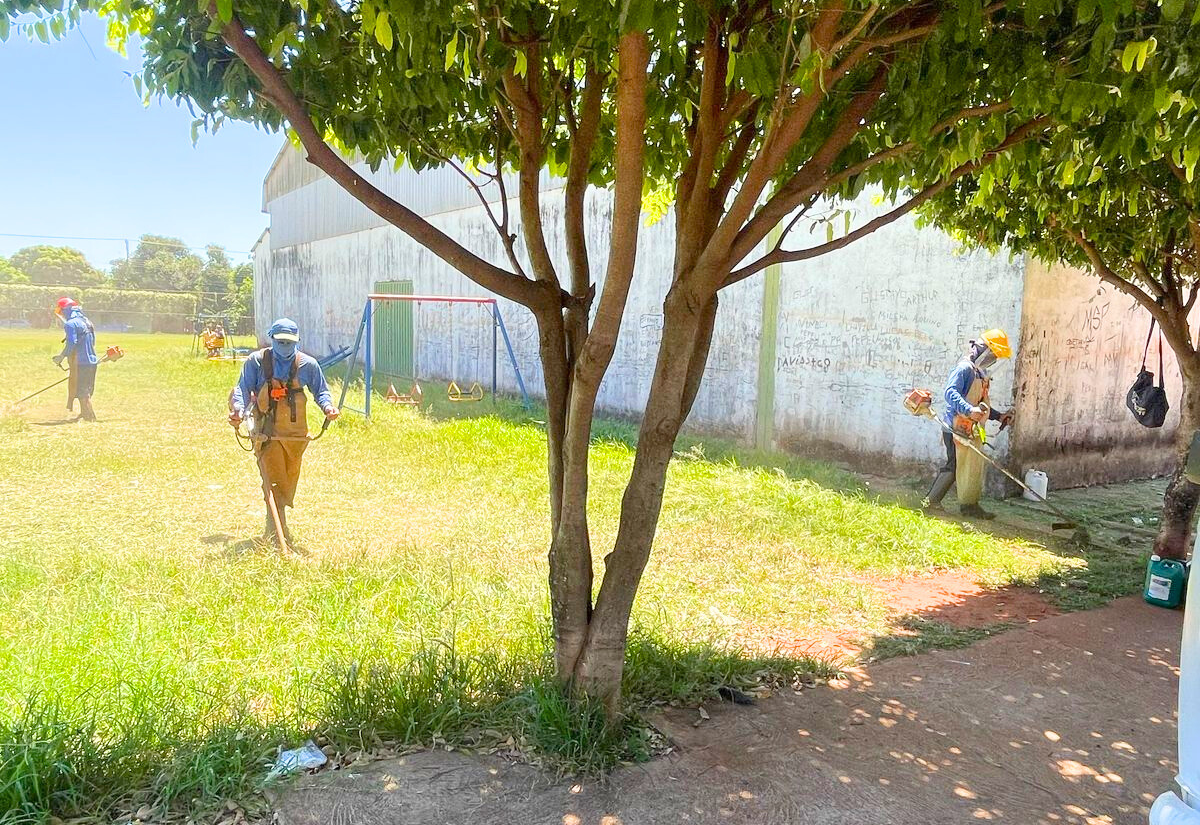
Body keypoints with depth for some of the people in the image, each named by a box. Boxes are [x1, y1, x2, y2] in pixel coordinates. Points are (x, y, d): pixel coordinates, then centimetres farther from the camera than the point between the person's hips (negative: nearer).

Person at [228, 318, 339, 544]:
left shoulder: (307, 364, 4)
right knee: (274, 482, -10)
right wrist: (238, 409, -20)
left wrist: (328, 407, -11)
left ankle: (276, 526, 33)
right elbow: (243, 388, -1)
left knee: (290, 481, 13)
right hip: (267, 432, -3)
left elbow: (320, 390, 9)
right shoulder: (257, 361, 0)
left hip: (296, 432, 3)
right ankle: (277, 533, -9)